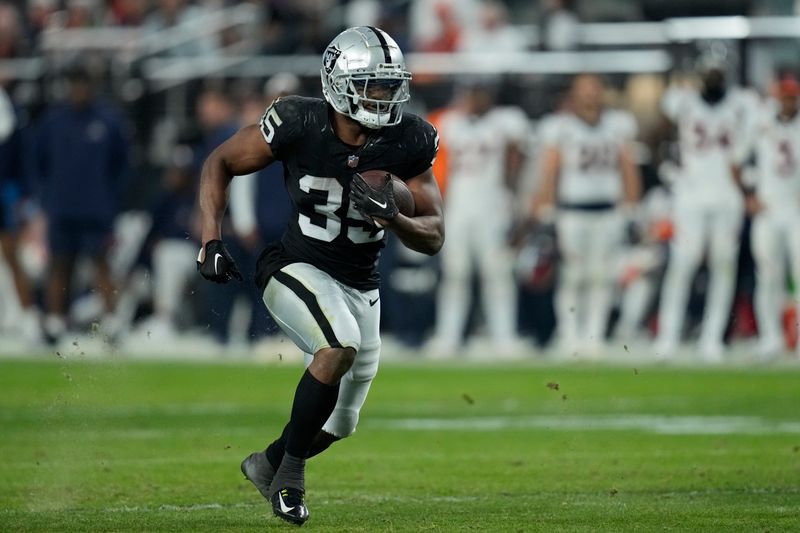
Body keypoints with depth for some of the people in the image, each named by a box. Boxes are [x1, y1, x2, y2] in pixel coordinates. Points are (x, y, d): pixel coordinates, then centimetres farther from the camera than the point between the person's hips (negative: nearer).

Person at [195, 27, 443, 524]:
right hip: (295, 270, -5)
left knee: (338, 423, 12)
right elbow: (220, 163, -4)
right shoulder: (299, 125, -19)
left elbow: (434, 237, -6)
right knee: (341, 344, -33)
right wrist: (212, 240, -13)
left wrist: (392, 218, -27)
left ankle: (267, 464, 43)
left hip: (359, 287, 5)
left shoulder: (407, 143, -11)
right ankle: (292, 466, -15)